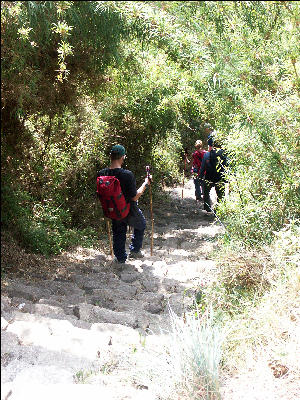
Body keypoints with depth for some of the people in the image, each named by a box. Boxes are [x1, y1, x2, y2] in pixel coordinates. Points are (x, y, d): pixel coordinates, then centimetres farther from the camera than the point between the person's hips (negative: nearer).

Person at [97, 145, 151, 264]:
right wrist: (145, 184, -12)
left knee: (118, 233, 25)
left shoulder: (101, 174, -15)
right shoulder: (127, 175, -30)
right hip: (129, 211, -4)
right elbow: (134, 197, -23)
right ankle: (135, 250, 32)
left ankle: (120, 258, 34)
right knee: (140, 226, 27)